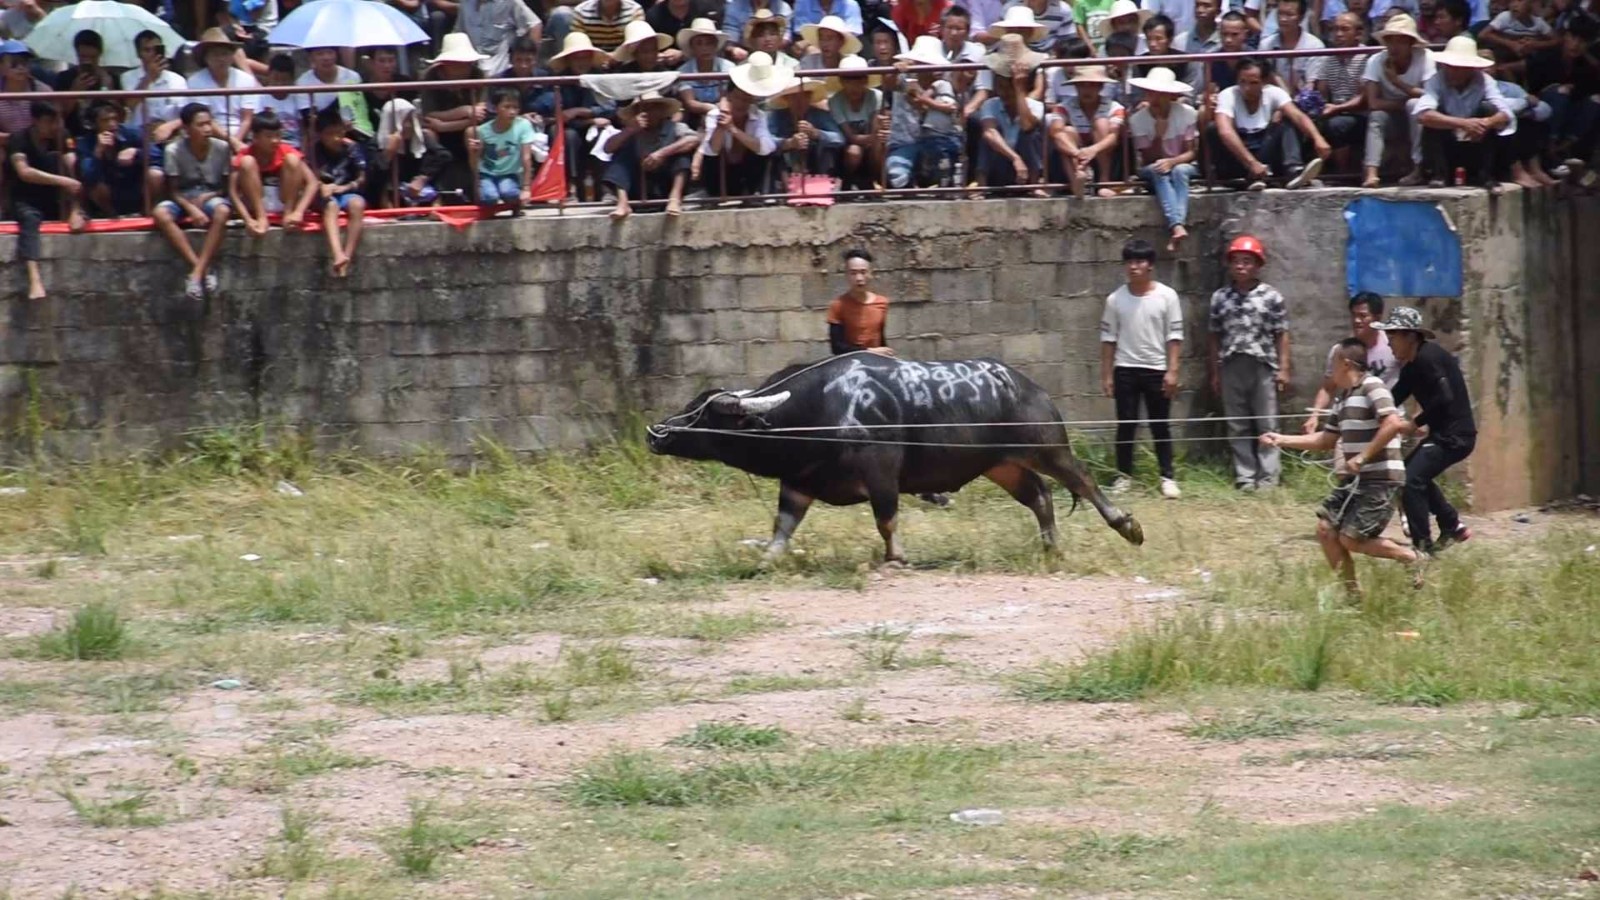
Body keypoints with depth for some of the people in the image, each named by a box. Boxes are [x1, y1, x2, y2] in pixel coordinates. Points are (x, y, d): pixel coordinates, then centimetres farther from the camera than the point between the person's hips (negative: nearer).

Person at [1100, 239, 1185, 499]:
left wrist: (1172, 371, -9)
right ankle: (1124, 476, 11)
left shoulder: (1166, 296, -4)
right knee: (1125, 425, 4)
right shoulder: (1115, 299, 1)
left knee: (1160, 426, 2)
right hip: (1125, 370, 2)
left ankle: (1168, 478, 6)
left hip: (1156, 370, -1)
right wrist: (1106, 375, 1)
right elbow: (1108, 339, 4)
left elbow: (1174, 337, -3)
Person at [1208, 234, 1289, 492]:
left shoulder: (1271, 296, 1)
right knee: (1238, 427, 5)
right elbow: (1214, 336, 12)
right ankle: (1245, 476, 9)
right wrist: (1215, 372, 10)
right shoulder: (1220, 297, 8)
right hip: (1231, 367, 3)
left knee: (1267, 423, -1)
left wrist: (1283, 368, -2)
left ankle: (1268, 477, 0)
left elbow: (1281, 335, 3)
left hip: (1263, 366, -3)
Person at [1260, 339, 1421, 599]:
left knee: (1351, 539, -11)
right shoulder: (1347, 397, 17)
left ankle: (1410, 557, 7)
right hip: (1355, 480, 9)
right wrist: (1282, 440, 18)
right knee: (1326, 527, 3)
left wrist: (1363, 457, -25)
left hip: (1379, 480, -9)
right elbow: (1325, 440, 23)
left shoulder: (1372, 387, -12)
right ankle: (1352, 592, 11)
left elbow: (1393, 424, -26)